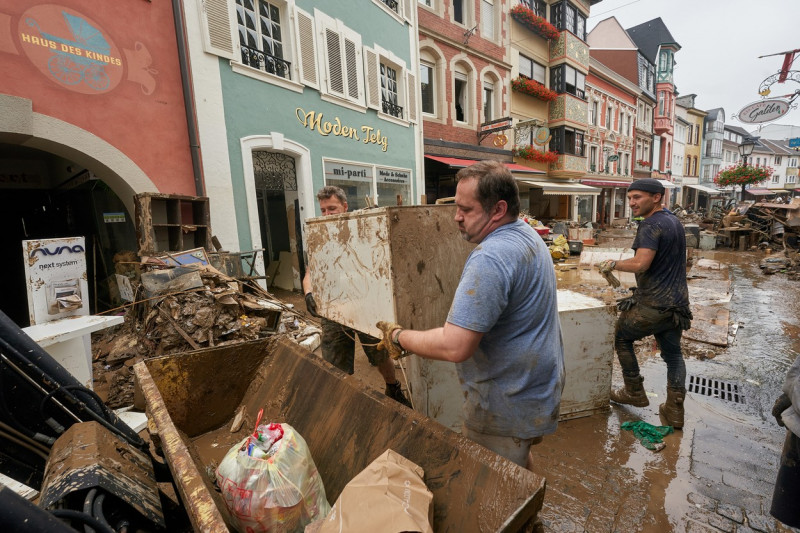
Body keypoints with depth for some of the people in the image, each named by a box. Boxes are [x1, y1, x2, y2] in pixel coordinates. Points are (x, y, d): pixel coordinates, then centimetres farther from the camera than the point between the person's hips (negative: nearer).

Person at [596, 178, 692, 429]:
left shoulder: (651, 225, -16)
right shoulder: (674, 221, 14)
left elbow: (640, 264, -29)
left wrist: (612, 264, -13)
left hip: (653, 305, -9)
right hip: (677, 303, 9)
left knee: (621, 337, 13)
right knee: (673, 354, 19)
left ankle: (635, 392, 23)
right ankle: (674, 411, 24)